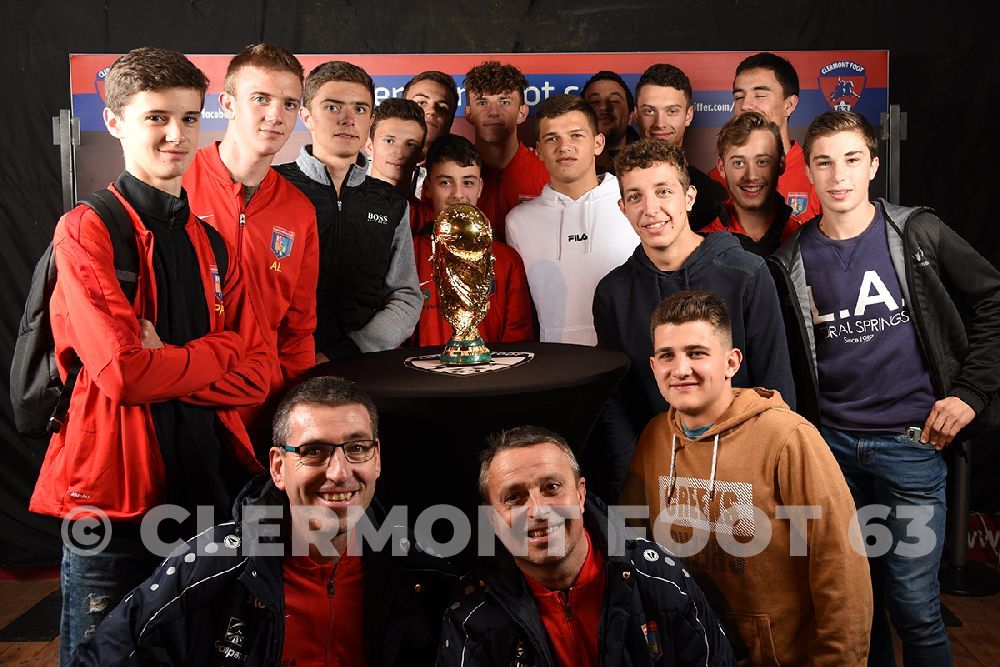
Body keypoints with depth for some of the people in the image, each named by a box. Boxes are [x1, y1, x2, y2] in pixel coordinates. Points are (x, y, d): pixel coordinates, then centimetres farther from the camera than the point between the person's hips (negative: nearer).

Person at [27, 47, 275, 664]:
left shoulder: (212, 243, 11)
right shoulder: (86, 230, -7)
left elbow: (260, 373, 1)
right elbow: (122, 373, -19)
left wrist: (166, 362, -12)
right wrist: (216, 354, -6)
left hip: (210, 482, 6)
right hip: (114, 489, -5)